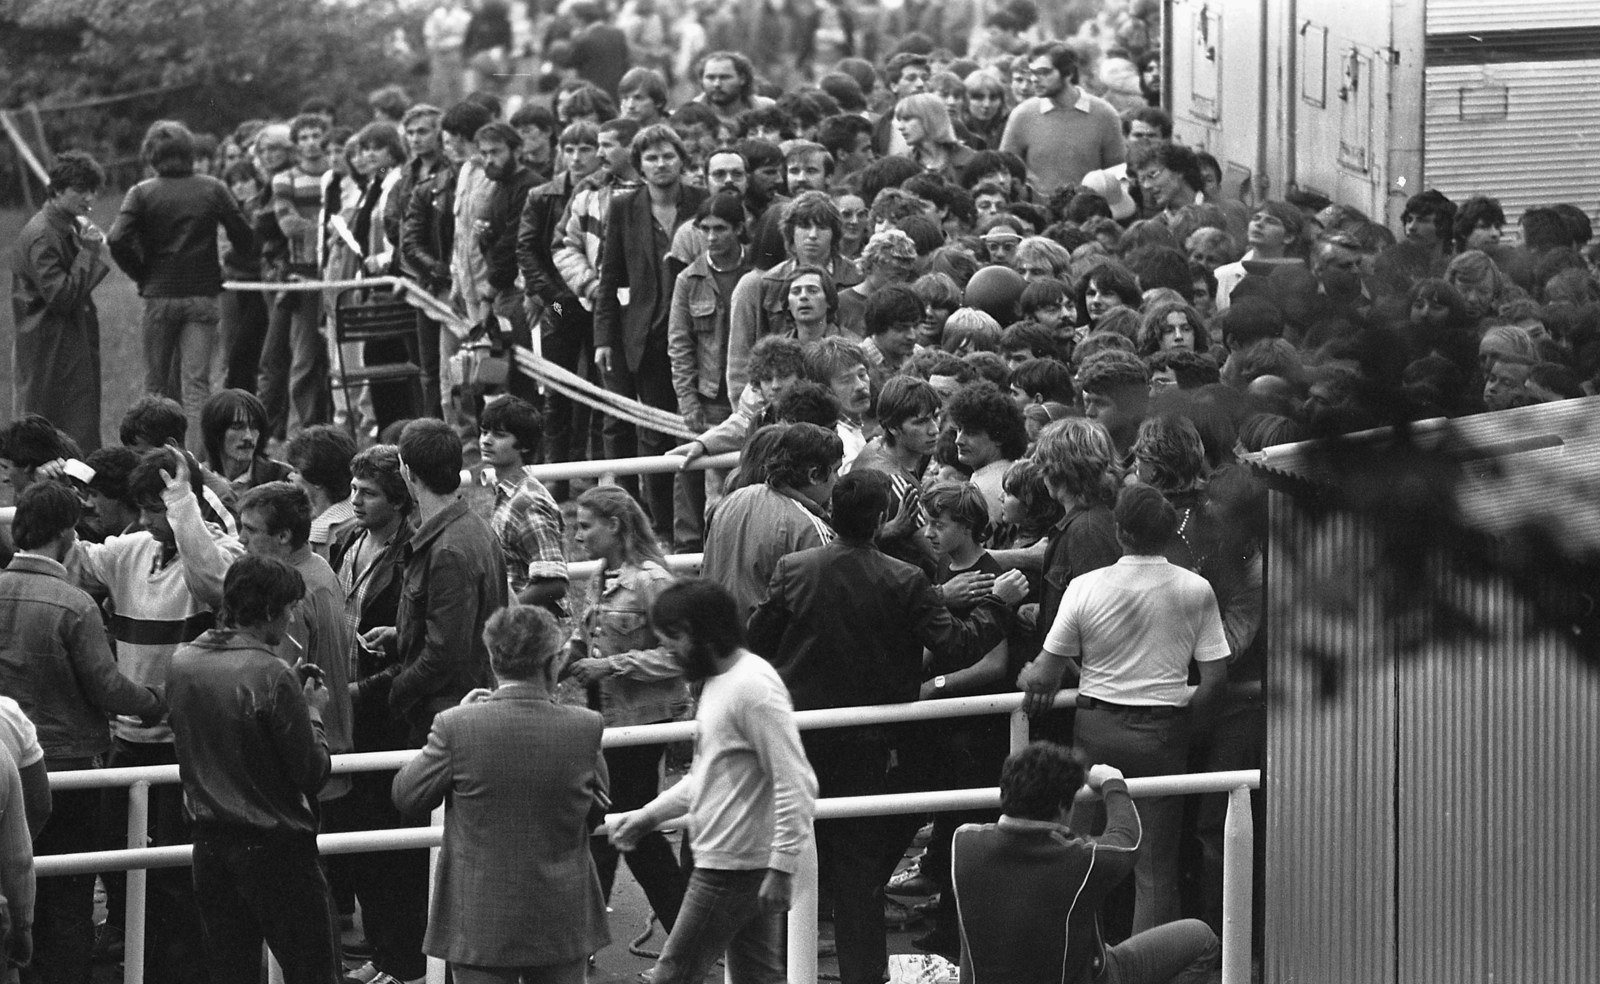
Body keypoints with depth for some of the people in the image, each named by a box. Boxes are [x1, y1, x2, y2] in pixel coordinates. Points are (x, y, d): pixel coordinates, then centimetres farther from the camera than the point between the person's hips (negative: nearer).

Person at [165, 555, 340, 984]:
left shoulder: (183, 663, 2)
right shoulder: (273, 677, -18)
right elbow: (313, 772, -15)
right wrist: (313, 713, 3)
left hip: (211, 844, 7)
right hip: (275, 847, -7)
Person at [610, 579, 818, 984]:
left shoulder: (753, 688, -19)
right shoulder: (718, 682, 13)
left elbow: (796, 784, -23)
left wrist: (781, 867, -25)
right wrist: (649, 815, 17)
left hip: (733, 870, -10)